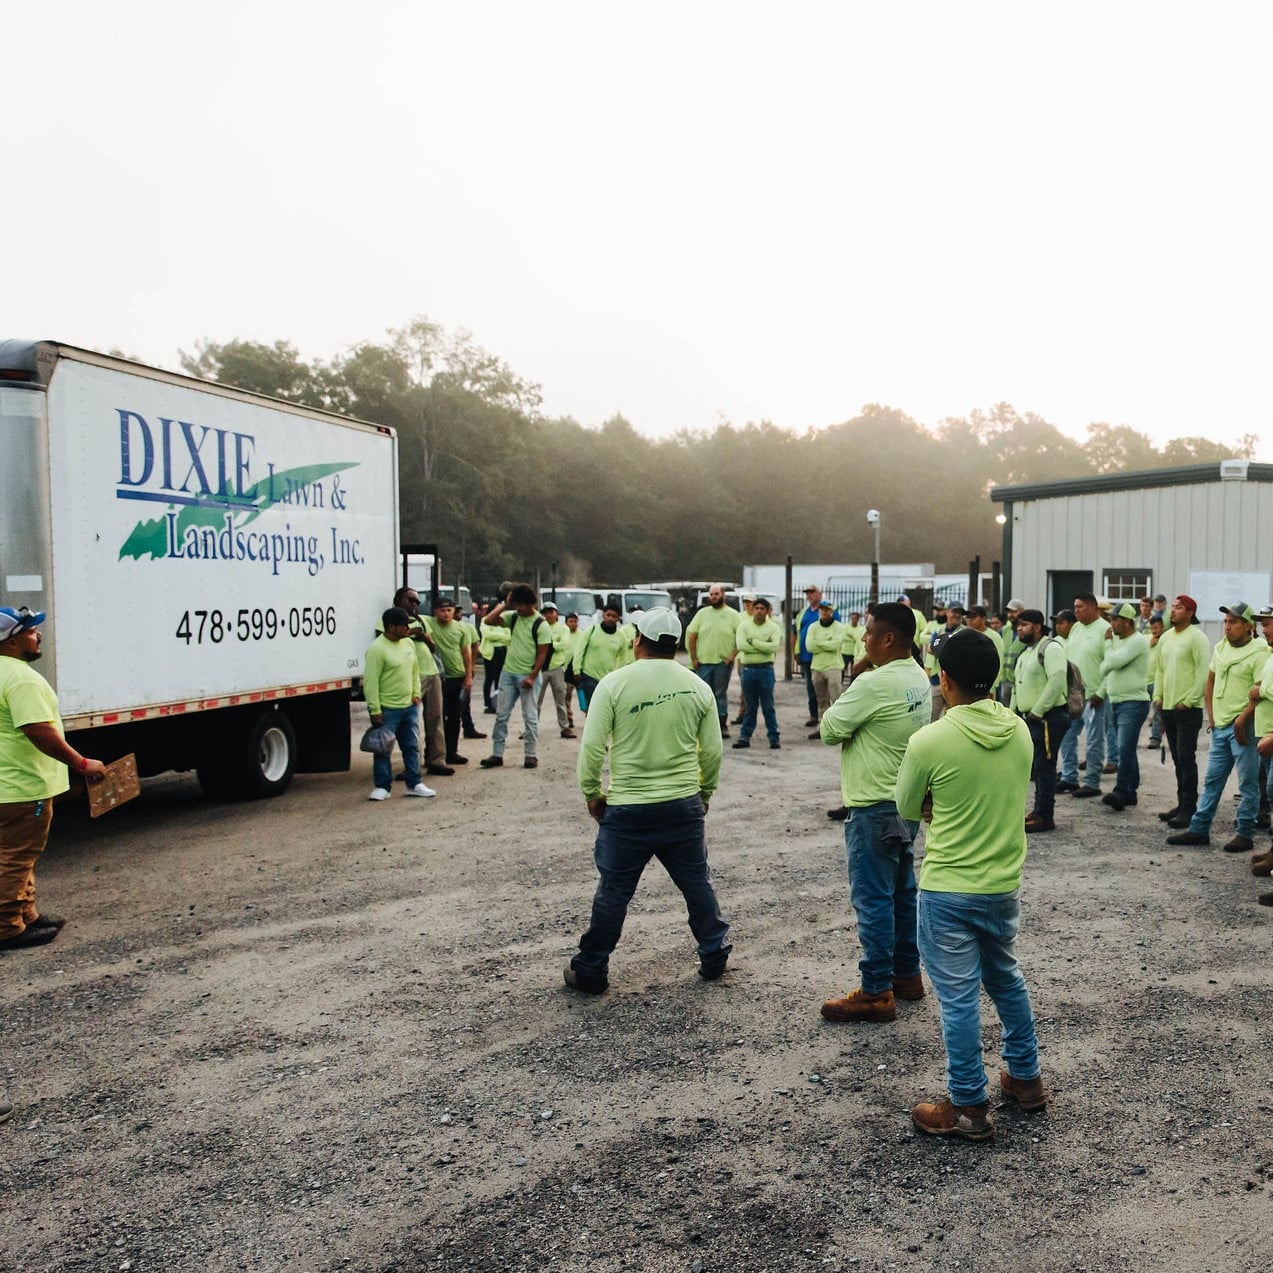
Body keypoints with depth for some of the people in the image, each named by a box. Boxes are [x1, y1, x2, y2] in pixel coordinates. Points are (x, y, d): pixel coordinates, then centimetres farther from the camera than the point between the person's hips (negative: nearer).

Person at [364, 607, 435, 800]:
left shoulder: (409, 643, 8)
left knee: (412, 746, 12)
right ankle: (382, 787, 11)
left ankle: (414, 784, 21)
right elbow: (370, 681, -18)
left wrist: (416, 694, 10)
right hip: (387, 709, -7)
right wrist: (375, 710, -19)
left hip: (409, 706, 7)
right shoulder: (377, 649, -17)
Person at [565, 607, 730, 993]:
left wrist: (592, 794, 4)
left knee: (613, 892, 7)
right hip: (684, 806, 3)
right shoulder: (697, 686, 0)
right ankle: (714, 957, 27)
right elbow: (712, 751, 4)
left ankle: (591, 971, 18)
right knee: (697, 884, 16)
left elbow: (592, 748, -10)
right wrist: (705, 793, 19)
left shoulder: (614, 683, -9)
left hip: (627, 808, -2)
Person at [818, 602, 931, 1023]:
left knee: (873, 899, -2)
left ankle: (875, 993, 4)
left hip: (874, 807, -9)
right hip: (907, 802, 9)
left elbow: (829, 730, -14)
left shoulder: (873, 684, -22)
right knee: (903, 892, 18)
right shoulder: (919, 678, 6)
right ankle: (907, 974, 29)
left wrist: (840, 703, 0)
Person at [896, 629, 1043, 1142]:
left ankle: (968, 1107, 16)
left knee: (958, 998, 5)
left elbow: (907, 807, -3)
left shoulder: (930, 741, -19)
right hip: (1005, 884, 6)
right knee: (1008, 982, 24)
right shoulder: (1020, 731, -3)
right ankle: (1025, 1078, 38)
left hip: (948, 891, -5)